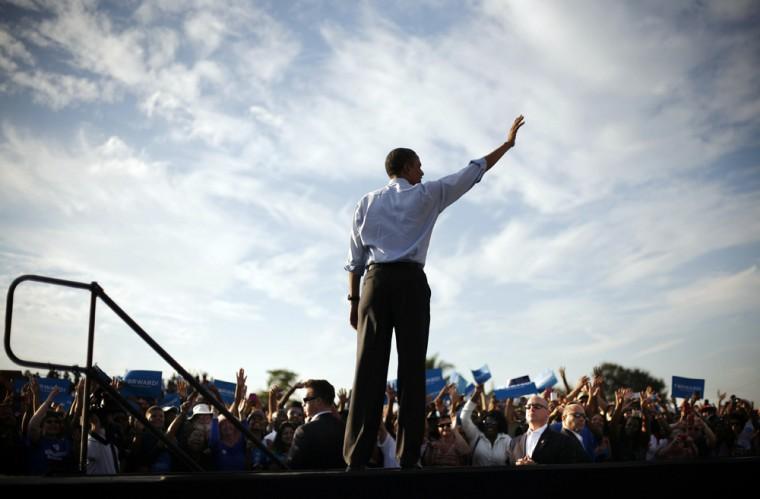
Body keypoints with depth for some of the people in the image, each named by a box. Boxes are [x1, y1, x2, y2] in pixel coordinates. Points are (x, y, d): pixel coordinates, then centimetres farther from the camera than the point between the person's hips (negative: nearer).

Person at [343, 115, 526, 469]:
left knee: (369, 367, -3)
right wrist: (507, 143, 24)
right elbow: (472, 172, 14)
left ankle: (357, 456, -10)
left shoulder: (367, 203, 17)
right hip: (411, 281, -2)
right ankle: (408, 457, -7)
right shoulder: (426, 194, 9)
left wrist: (354, 299, 12)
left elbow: (355, 258, 11)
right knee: (412, 366, -3)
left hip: (376, 281, 3)